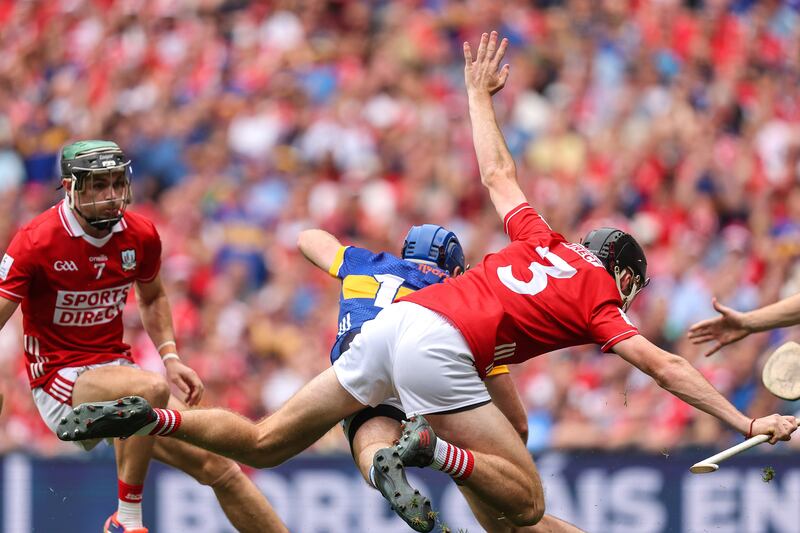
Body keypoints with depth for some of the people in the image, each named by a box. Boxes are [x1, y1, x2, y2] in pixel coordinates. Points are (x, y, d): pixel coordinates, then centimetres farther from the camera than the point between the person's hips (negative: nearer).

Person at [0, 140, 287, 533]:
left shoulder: (141, 235, 2)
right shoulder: (36, 242, -15)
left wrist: (170, 356, 7)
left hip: (117, 368, 6)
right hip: (60, 379, -6)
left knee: (215, 463, -3)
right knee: (149, 389, -36)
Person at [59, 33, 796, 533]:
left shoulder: (543, 244, 22)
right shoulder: (597, 299, 7)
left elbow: (497, 174, 31)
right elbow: (666, 368, -1)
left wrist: (480, 95, 46)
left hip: (395, 318, 7)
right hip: (438, 348, -7)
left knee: (264, 445, 10)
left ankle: (150, 419, -6)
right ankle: (434, 450, -30)